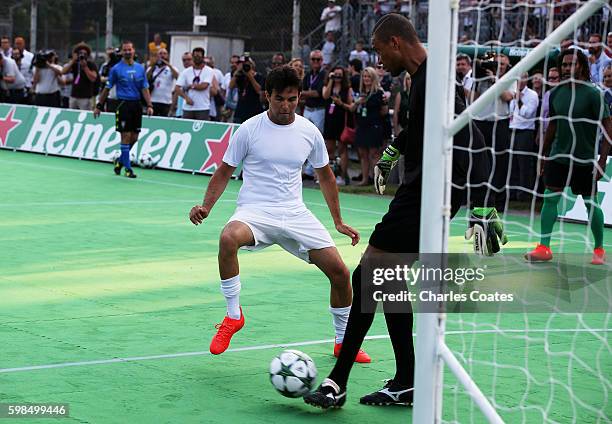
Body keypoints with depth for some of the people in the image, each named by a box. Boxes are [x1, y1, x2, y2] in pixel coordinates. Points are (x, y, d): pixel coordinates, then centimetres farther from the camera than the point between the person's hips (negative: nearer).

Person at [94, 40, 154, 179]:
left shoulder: (140, 68, 10)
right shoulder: (116, 69, -1)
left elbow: (144, 88, 10)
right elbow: (107, 88, 5)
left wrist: (149, 105, -2)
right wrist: (99, 106, 5)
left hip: (137, 105, 4)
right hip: (124, 104, -4)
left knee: (134, 138, 6)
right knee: (126, 137, -6)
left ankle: (120, 161, 27)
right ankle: (127, 168, 0)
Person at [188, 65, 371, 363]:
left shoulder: (309, 132, 3)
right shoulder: (249, 130, -6)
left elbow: (325, 175, 17)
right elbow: (225, 171, 3)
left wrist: (338, 221, 17)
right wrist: (206, 207, -12)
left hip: (295, 214, 3)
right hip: (254, 211, -3)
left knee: (340, 272, -6)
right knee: (228, 238, -38)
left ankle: (343, 342, 19)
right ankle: (233, 315, -17)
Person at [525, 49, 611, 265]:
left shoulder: (593, 93, -11)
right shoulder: (556, 93, 4)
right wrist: (543, 155, 15)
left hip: (585, 159, -4)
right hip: (558, 156, 4)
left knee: (591, 203, 4)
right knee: (549, 198, -3)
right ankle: (544, 247, 1)